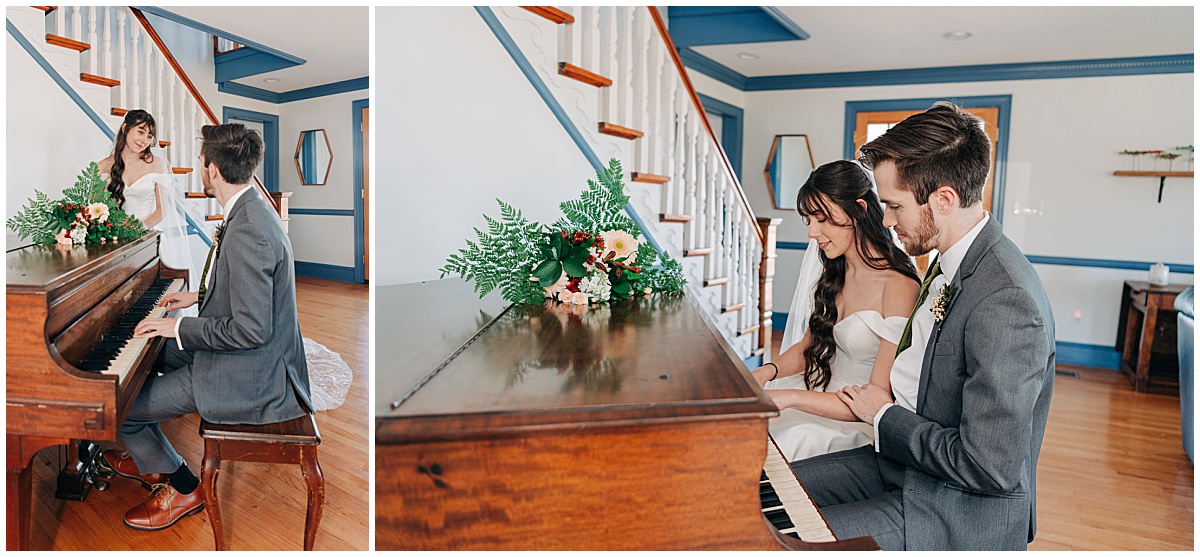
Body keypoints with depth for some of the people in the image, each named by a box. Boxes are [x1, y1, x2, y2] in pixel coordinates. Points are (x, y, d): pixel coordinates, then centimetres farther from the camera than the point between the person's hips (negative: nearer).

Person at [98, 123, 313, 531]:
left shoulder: (247, 230, -29)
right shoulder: (252, 211, 5)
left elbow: (252, 329, -29)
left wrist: (180, 327, -17)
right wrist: (199, 296, 18)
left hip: (249, 376, -10)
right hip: (260, 361, 10)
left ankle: (183, 489, 19)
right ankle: (151, 463, 42)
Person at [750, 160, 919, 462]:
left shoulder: (899, 287, -19)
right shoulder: (836, 274, 7)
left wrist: (791, 397, -27)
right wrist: (768, 371, -4)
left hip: (861, 426, -7)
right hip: (826, 395, 7)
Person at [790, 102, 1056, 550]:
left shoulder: (1008, 304, -30)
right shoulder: (950, 262, 2)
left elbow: (990, 468, -28)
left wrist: (885, 416, -16)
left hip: (960, 518, -8)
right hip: (905, 459, 9)